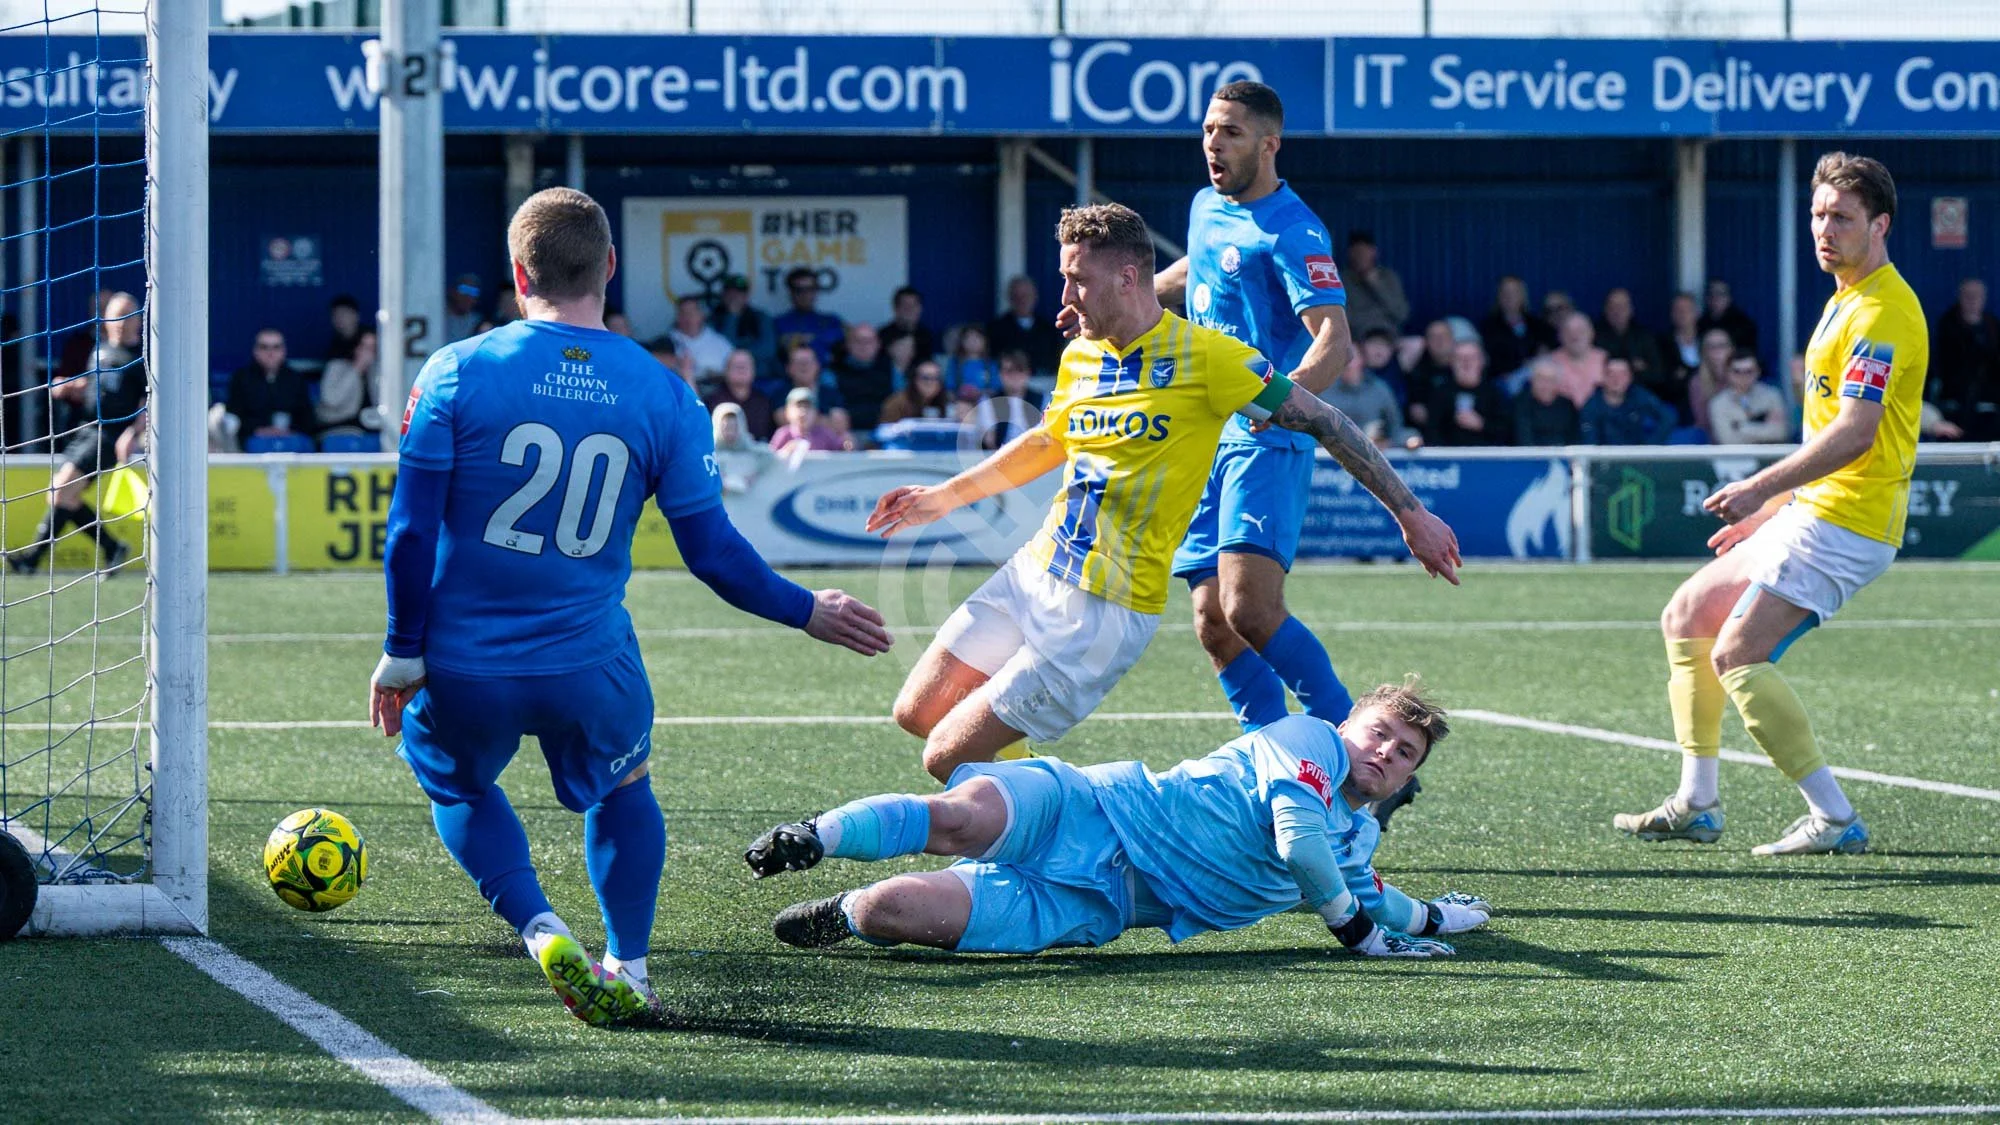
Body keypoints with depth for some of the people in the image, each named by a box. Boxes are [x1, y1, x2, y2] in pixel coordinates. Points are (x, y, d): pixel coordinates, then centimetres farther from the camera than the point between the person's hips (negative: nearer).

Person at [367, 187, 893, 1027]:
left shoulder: (457, 374, -8)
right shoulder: (665, 399, -4)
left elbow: (409, 531, -8)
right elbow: (712, 553, 0)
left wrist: (403, 654, 3)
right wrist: (807, 613, 16)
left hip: (462, 667, -1)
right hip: (588, 665, 1)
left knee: (458, 789, 27)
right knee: (623, 789, 30)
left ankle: (543, 932, 4)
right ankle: (628, 969, 20)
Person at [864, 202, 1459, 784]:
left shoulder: (1206, 356, -12)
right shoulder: (1078, 357, 8)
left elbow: (1325, 423, -7)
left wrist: (1412, 515, -5)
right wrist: (946, 496, 33)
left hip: (1106, 615, -7)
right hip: (1031, 572, 7)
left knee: (949, 759, -13)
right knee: (916, 714, 6)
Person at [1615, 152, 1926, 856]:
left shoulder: (1881, 312, -16)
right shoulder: (1846, 301, 17)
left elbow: (1854, 433, -26)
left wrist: (1764, 487, -28)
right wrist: (1773, 506, 22)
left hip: (1844, 523, -11)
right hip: (1815, 511, 11)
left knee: (1736, 654, -17)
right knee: (1687, 616, 16)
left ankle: (1834, 819, -16)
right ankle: (1696, 805, 18)